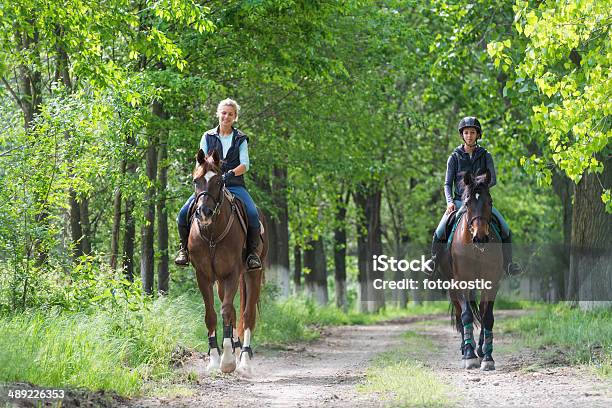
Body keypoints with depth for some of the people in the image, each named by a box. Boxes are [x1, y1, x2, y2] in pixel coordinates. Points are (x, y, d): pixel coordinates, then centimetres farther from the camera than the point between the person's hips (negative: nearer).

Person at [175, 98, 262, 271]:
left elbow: (245, 164, -2)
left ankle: (252, 252, -10)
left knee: (253, 214, -27)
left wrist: (231, 173, -22)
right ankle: (184, 248, 3)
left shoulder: (240, 139, 10)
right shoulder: (208, 137, 12)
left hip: (234, 185, -1)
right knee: (184, 213, -19)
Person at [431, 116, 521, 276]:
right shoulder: (454, 158, 3)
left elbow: (493, 180, -3)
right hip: (459, 201, -1)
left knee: (505, 230, -16)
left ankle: (508, 262, -3)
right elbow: (448, 184, 1)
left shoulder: (485, 156, 5)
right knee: (439, 233, -18)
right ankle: (434, 261, 4)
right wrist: (450, 202, -15)